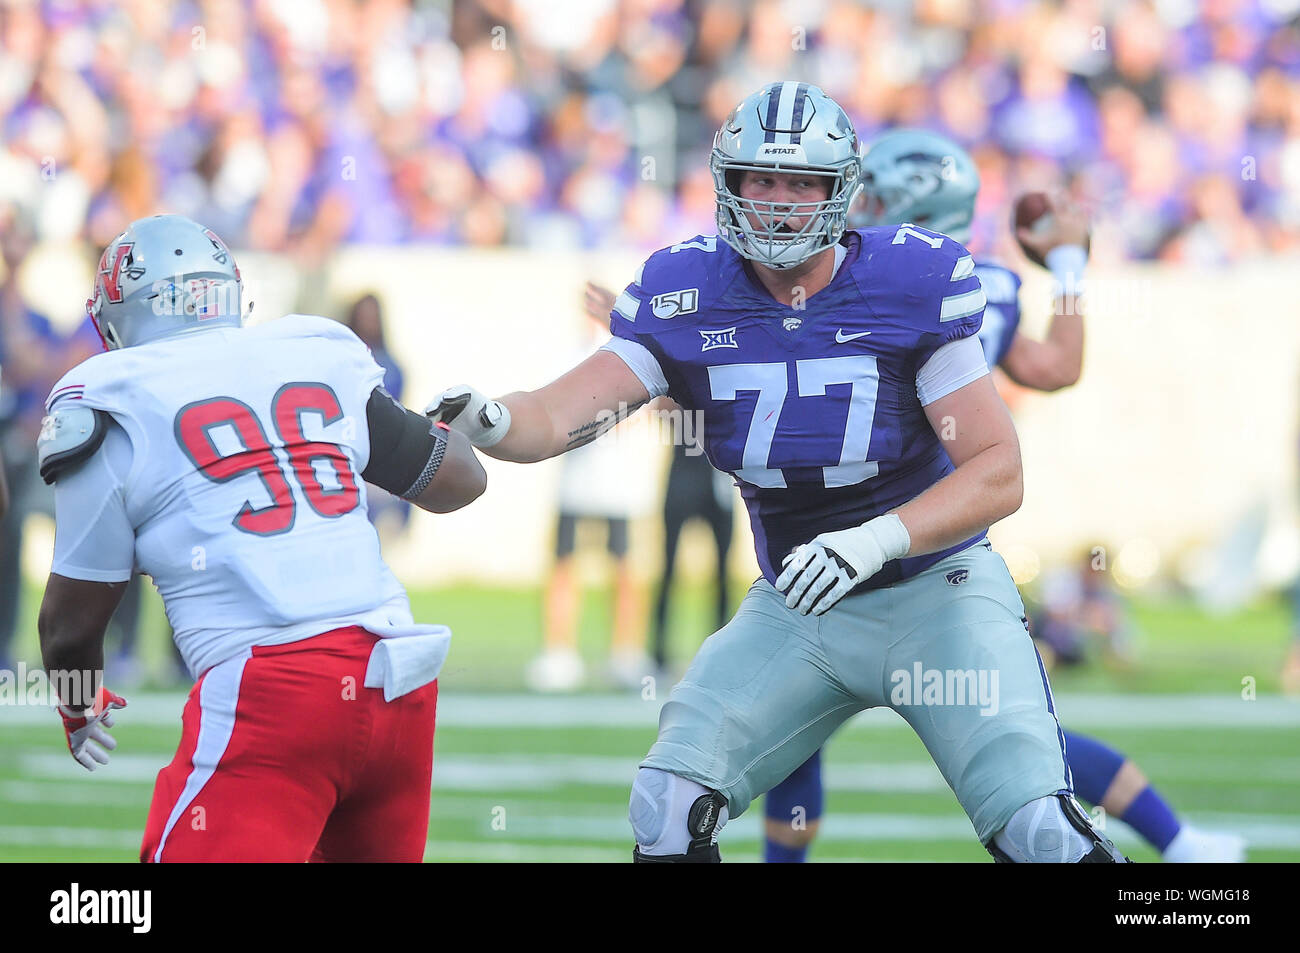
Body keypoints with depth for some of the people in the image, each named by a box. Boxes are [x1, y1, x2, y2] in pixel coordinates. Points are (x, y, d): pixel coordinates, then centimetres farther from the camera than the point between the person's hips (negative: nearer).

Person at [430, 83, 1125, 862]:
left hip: (936, 589, -3)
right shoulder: (687, 296, -7)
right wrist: (489, 421, -37)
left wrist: (874, 542, -31)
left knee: (1039, 830, -17)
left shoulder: (912, 286, -16)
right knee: (668, 813, -10)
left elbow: (999, 474, -16)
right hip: (793, 609, 3)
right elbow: (559, 418, -12)